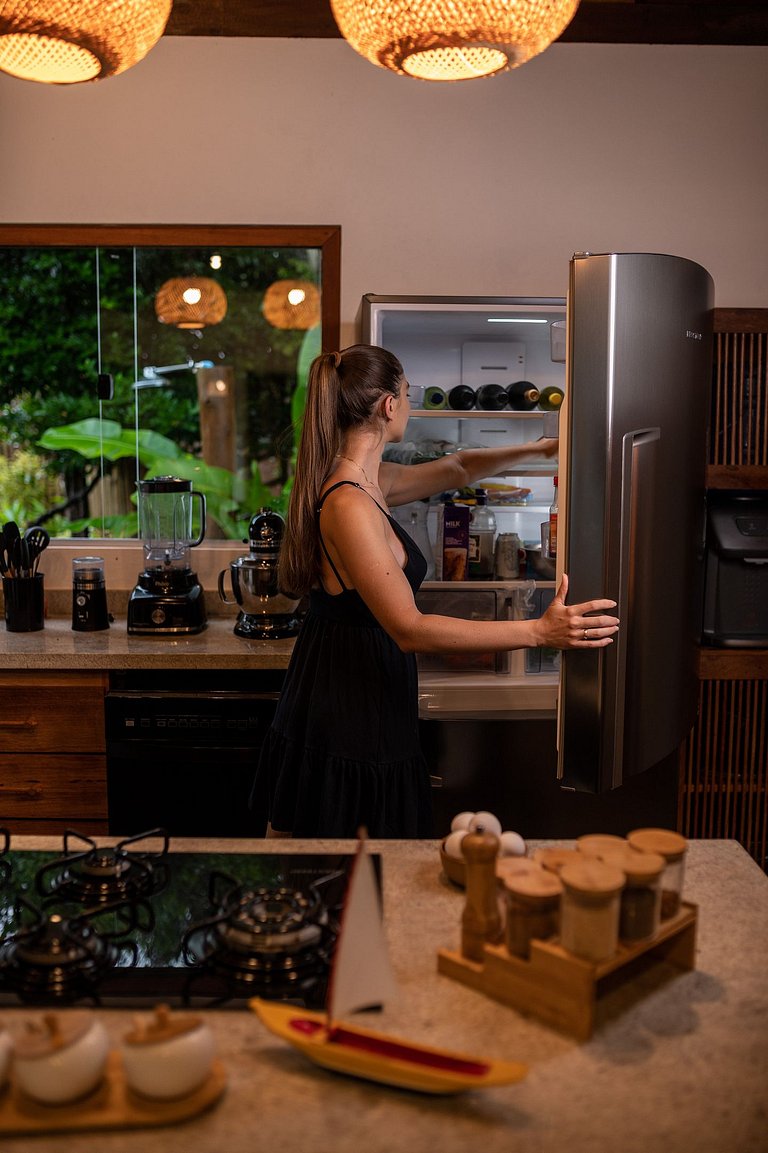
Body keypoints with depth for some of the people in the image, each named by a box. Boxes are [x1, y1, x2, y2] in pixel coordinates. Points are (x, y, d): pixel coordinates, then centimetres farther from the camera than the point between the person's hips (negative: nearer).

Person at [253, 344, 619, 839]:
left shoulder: (371, 482, 7)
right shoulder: (349, 505, -23)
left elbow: (455, 469, 26)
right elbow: (410, 629, -27)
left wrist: (540, 449, 31)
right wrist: (539, 631, -29)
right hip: (350, 723, -9)